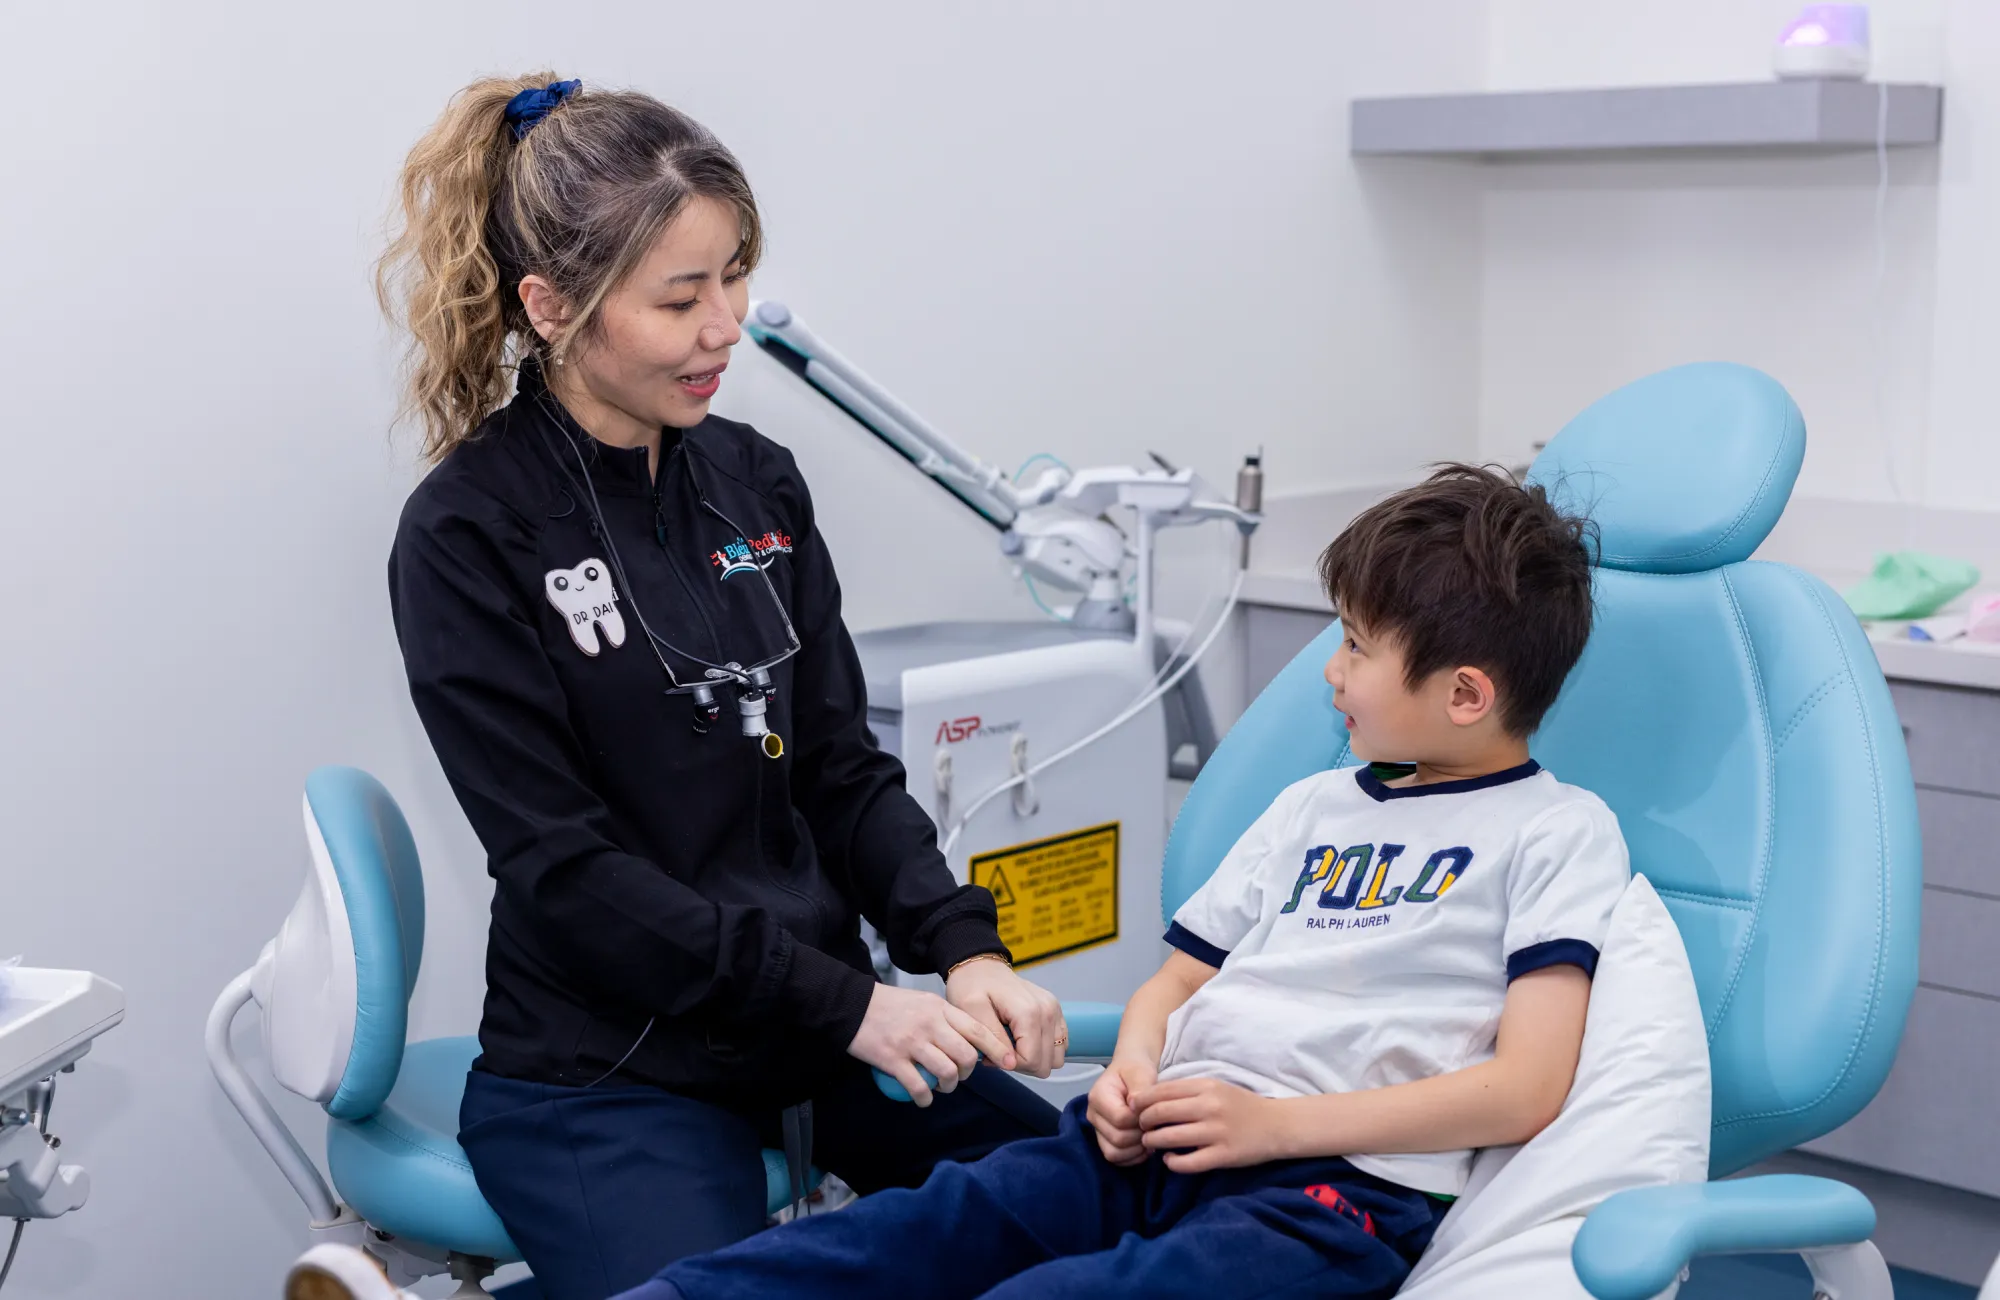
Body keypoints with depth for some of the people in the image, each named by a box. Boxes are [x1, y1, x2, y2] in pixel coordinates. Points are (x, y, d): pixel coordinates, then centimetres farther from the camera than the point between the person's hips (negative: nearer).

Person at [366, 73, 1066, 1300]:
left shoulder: (758, 483, 6)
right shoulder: (467, 539, -11)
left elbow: (843, 770, 8)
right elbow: (568, 866, -15)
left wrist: (962, 949, -10)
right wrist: (846, 1006, -19)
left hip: (825, 1023, 6)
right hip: (606, 1080, -5)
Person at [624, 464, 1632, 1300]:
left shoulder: (1558, 832, 4)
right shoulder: (1314, 806, 26)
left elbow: (1524, 1090, -7)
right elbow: (1180, 975, 28)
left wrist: (1273, 1121, -13)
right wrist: (1134, 1069, 3)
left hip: (1334, 1182, -7)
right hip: (1157, 1140, 7)